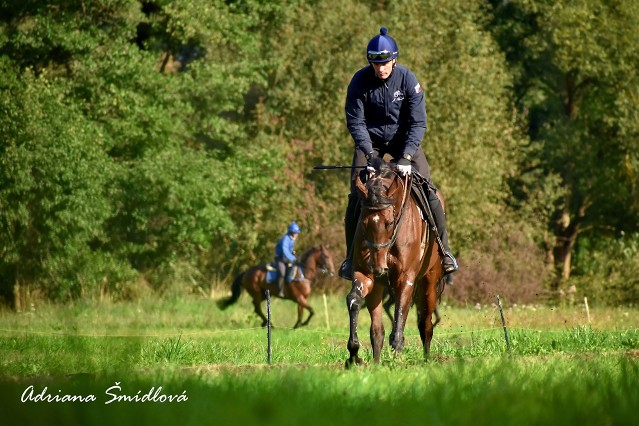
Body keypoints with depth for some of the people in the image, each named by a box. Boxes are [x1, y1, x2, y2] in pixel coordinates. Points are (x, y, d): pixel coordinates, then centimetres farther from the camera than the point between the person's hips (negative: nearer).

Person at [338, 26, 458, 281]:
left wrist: (406, 156, -28)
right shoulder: (360, 82, -18)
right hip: (370, 140, 0)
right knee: (356, 196, -12)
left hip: (403, 138, 0)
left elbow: (418, 122, -17)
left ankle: (444, 250, -1)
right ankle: (351, 256, 0)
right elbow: (355, 122, -14)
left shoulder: (407, 79, -18)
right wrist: (370, 154, -26)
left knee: (427, 190, -11)